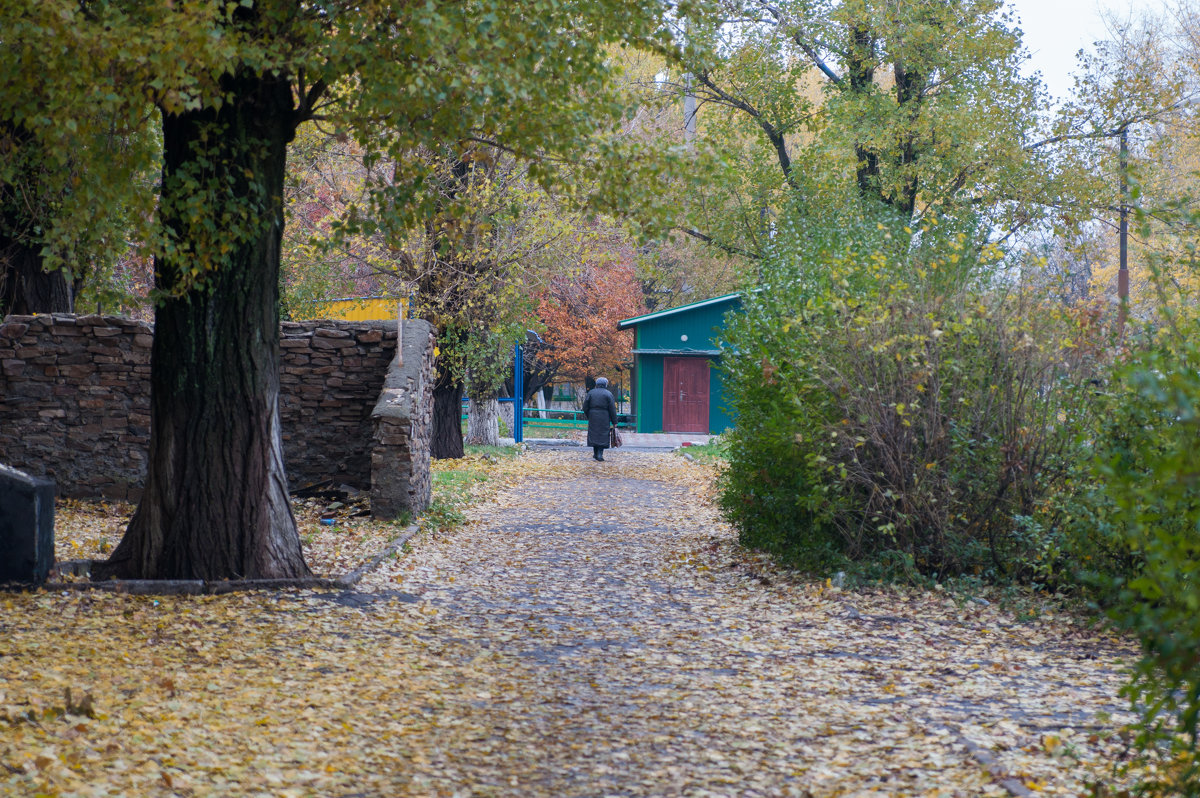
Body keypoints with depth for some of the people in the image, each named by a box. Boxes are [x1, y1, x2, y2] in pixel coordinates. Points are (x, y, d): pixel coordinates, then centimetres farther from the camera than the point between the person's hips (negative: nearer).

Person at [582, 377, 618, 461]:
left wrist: (588, 416, 19)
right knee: (603, 435, 1)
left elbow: (585, 407, 5)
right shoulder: (608, 394, -2)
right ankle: (600, 455, -7)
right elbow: (612, 409, -4)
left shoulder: (591, 393, 5)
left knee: (594, 434, 11)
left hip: (593, 417, 2)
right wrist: (614, 422, 0)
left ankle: (596, 454, 13)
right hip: (604, 418, -2)